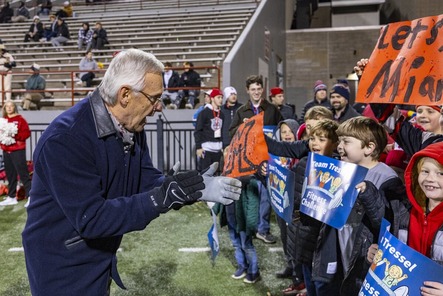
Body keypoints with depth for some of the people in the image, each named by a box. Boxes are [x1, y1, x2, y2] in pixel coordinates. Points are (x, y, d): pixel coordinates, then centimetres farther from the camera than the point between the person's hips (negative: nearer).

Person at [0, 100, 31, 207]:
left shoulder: (20, 119, -4)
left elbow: (27, 133, -9)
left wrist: (15, 136, -19)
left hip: (18, 150, -6)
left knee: (23, 174, -9)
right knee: (10, 175, 11)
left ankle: (30, 197, -8)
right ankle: (11, 197, 20)